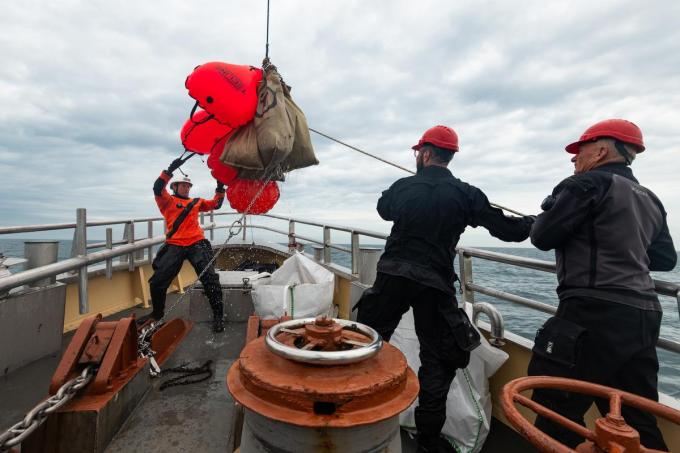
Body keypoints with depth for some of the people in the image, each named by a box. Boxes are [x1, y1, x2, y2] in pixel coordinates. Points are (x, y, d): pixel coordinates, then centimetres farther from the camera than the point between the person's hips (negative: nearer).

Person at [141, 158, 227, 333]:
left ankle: (218, 316, -3)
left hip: (197, 244, 1)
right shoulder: (168, 201, 14)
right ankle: (157, 313, 26)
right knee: (158, 281, 0)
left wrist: (220, 188, 18)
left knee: (210, 278, -11)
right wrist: (170, 169, -12)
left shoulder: (196, 202, 24)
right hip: (175, 246, -1)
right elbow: (158, 188, -4)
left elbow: (215, 204, 29)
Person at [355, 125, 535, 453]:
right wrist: (533, 222, 23)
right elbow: (507, 230, 1)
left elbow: (383, 209, 23)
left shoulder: (403, 187, 2)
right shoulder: (465, 194, -2)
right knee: (437, 359, 13)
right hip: (435, 285, 0)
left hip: (392, 277, 1)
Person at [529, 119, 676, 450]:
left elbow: (542, 237, -9)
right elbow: (666, 259, 23)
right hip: (643, 317, 9)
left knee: (559, 414, -1)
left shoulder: (588, 184, -8)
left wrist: (553, 206, 9)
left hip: (595, 315, -9)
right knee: (637, 419, 19)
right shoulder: (650, 200, 18)